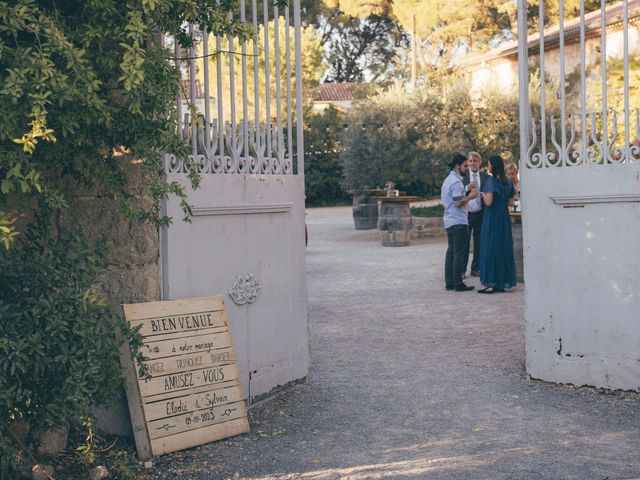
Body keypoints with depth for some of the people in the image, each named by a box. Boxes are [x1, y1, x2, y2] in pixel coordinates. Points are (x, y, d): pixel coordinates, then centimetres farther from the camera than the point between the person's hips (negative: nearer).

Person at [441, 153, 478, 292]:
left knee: (451, 252, 11)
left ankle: (449, 282, 13)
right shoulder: (456, 182, -14)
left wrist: (467, 191, 16)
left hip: (449, 221, 10)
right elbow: (458, 203, -21)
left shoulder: (447, 180, 17)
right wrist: (470, 197, -7)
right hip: (459, 222, -10)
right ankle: (458, 284, -4)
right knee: (459, 253, -6)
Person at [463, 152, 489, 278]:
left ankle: (476, 268, 18)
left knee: (479, 243, 9)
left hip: (480, 214, 2)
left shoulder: (485, 177, 5)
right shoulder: (463, 176, 0)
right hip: (466, 214, -2)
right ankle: (462, 269, 11)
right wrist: (467, 188, -23)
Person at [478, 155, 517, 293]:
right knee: (504, 248, 11)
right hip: (504, 218, 7)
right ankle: (503, 282, 15)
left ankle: (491, 283, -4)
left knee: (490, 249, -2)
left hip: (492, 218, -7)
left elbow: (488, 202, -19)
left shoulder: (491, 181, -13)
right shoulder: (508, 182, 8)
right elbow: (511, 202, 10)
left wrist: (483, 195, 0)